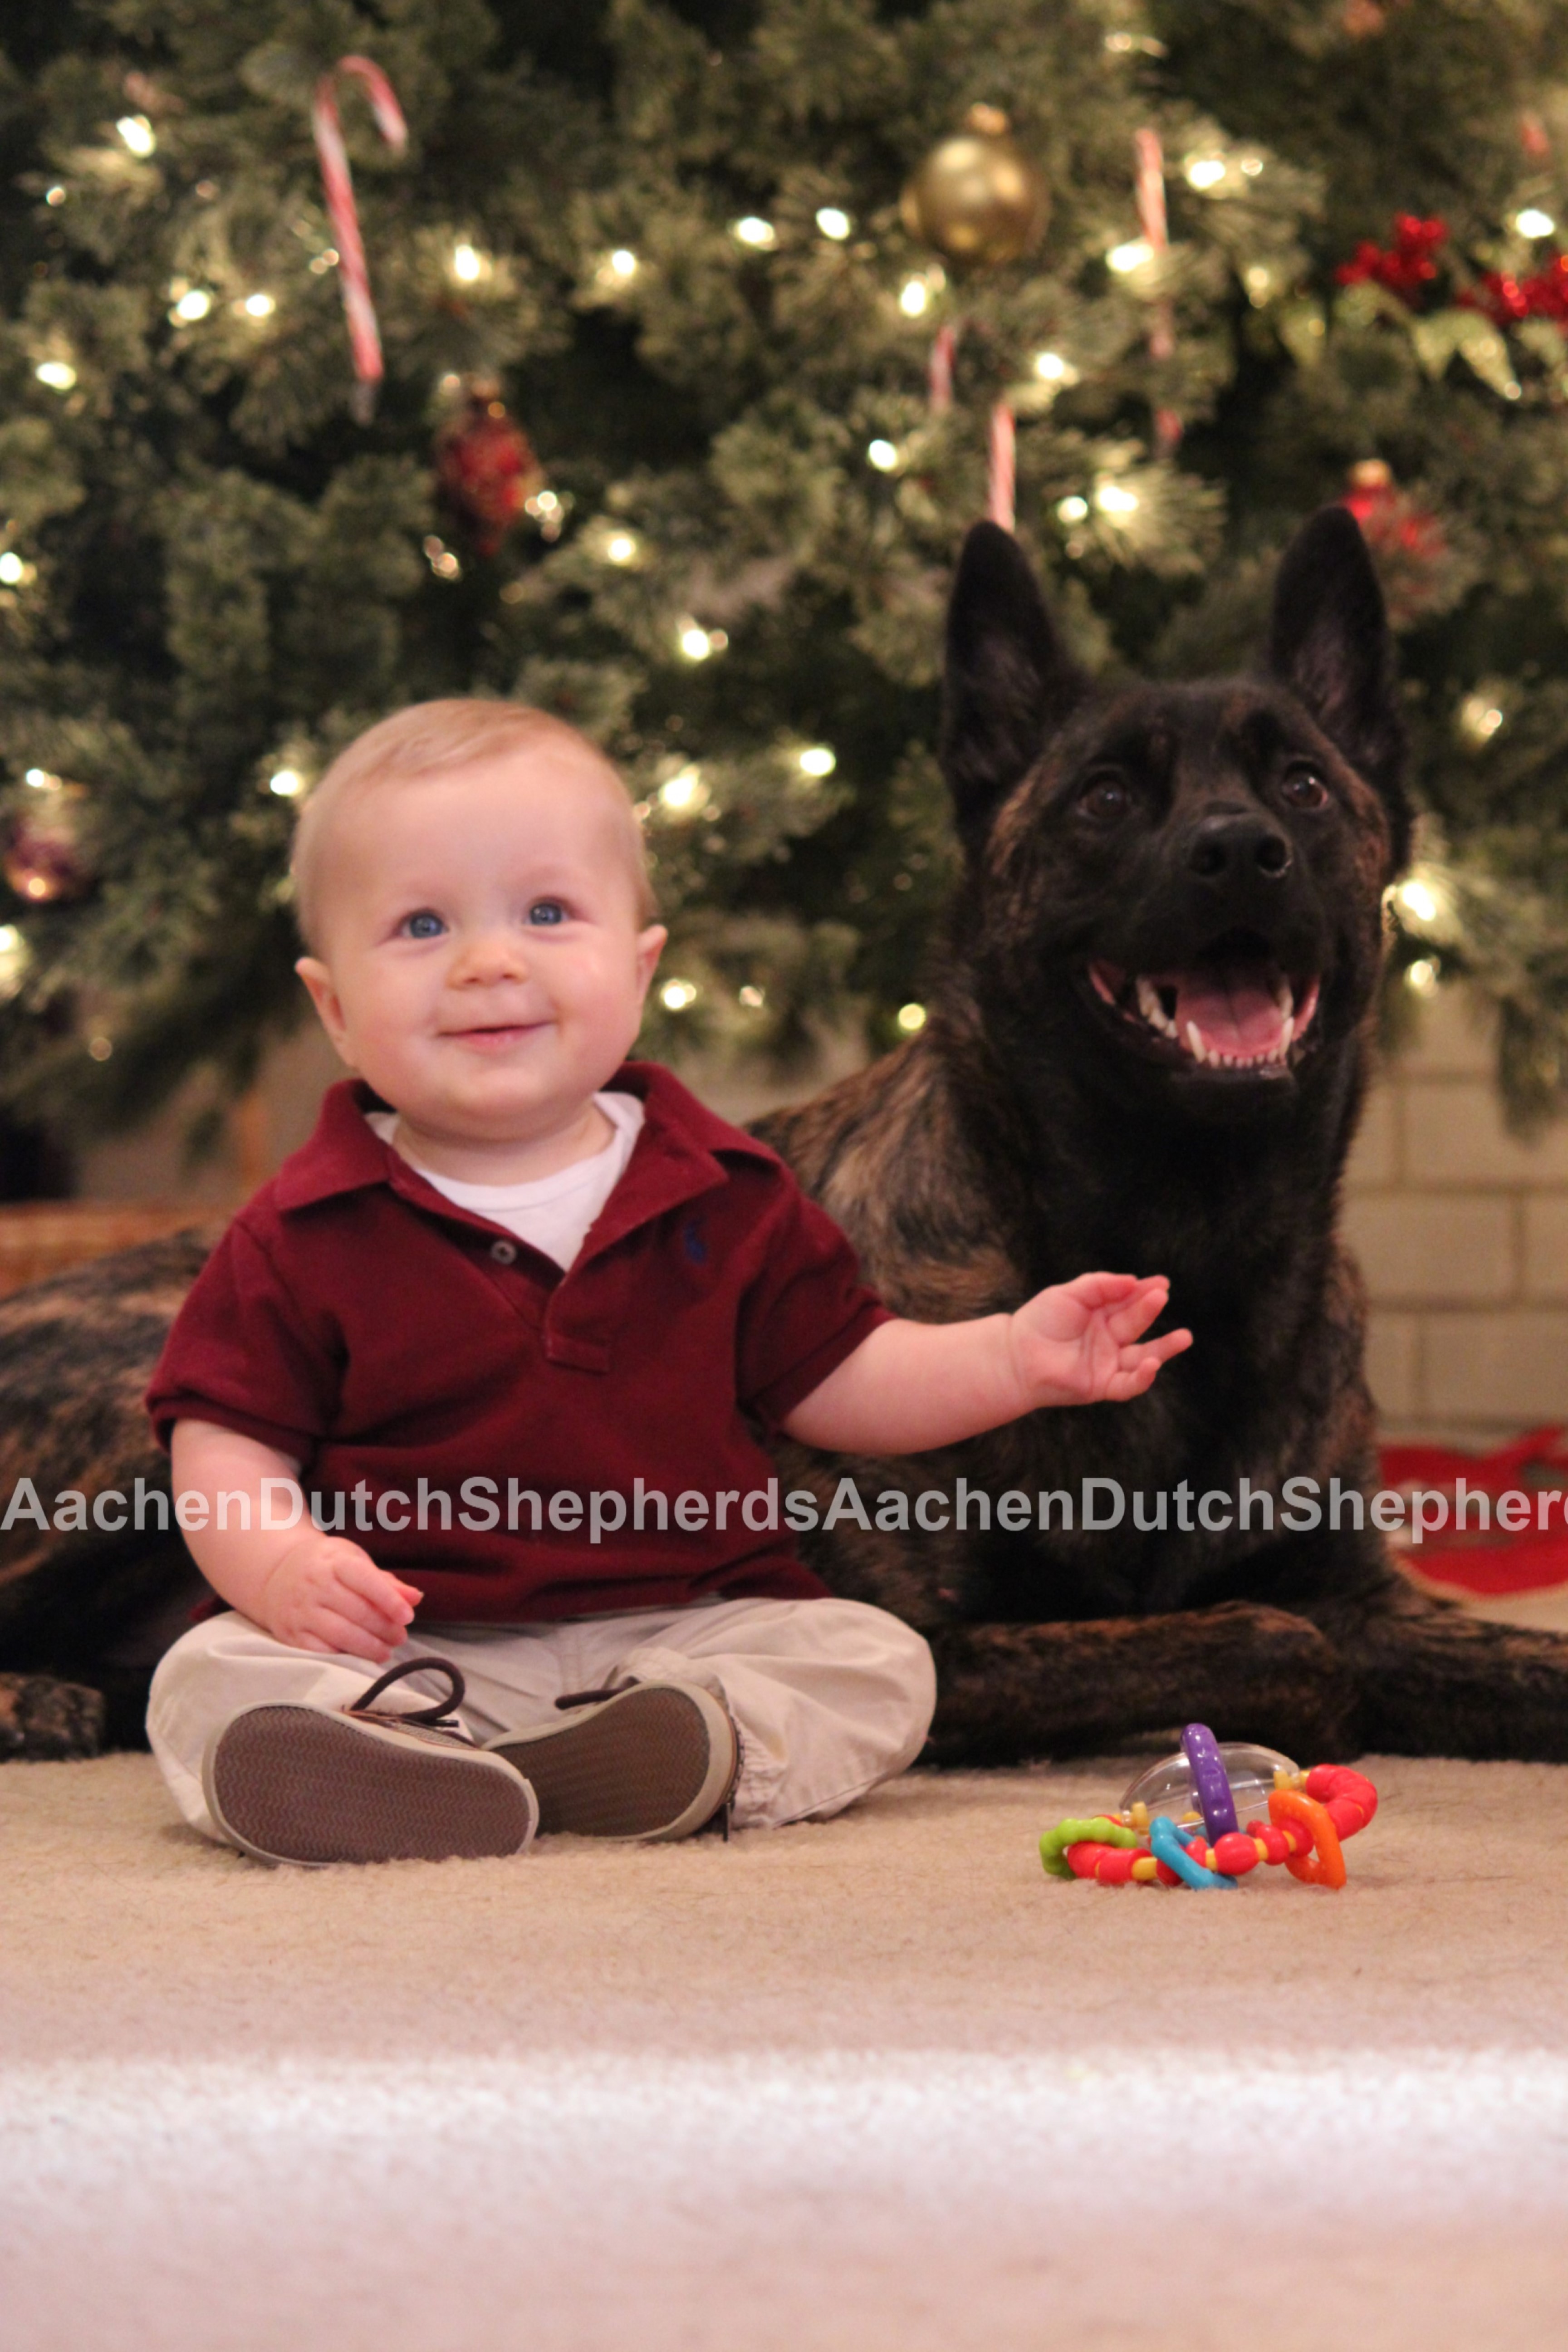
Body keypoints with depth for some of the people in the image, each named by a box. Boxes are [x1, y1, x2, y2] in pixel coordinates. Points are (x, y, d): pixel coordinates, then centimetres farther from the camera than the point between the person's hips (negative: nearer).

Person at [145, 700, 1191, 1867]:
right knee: (208, 1682, -24)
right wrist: (278, 1565, -20)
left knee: (877, 1663, -18)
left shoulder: (726, 1199, 7)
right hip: (407, 1649, -2)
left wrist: (1011, 1358, 1)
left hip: (687, 1629, 2)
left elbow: (830, 1377, 14)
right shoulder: (306, 1237, 0)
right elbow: (227, 1442, 0)